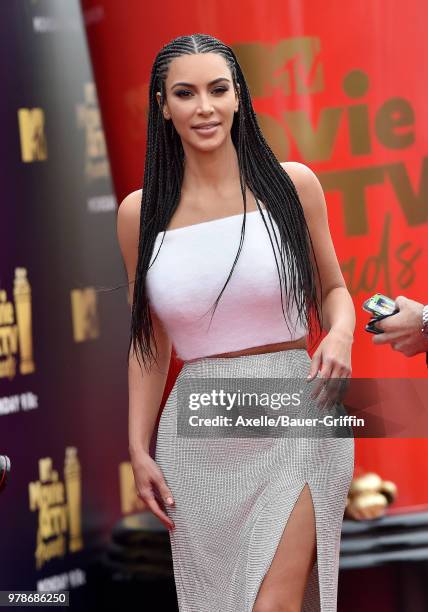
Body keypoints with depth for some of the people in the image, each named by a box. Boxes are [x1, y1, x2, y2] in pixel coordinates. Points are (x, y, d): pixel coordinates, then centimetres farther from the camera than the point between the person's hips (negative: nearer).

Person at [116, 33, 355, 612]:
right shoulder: (141, 212, 4)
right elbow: (149, 343, 11)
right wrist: (139, 450, 7)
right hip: (199, 429, 2)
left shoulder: (292, 184, 0)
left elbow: (332, 288, 11)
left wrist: (339, 336, -11)